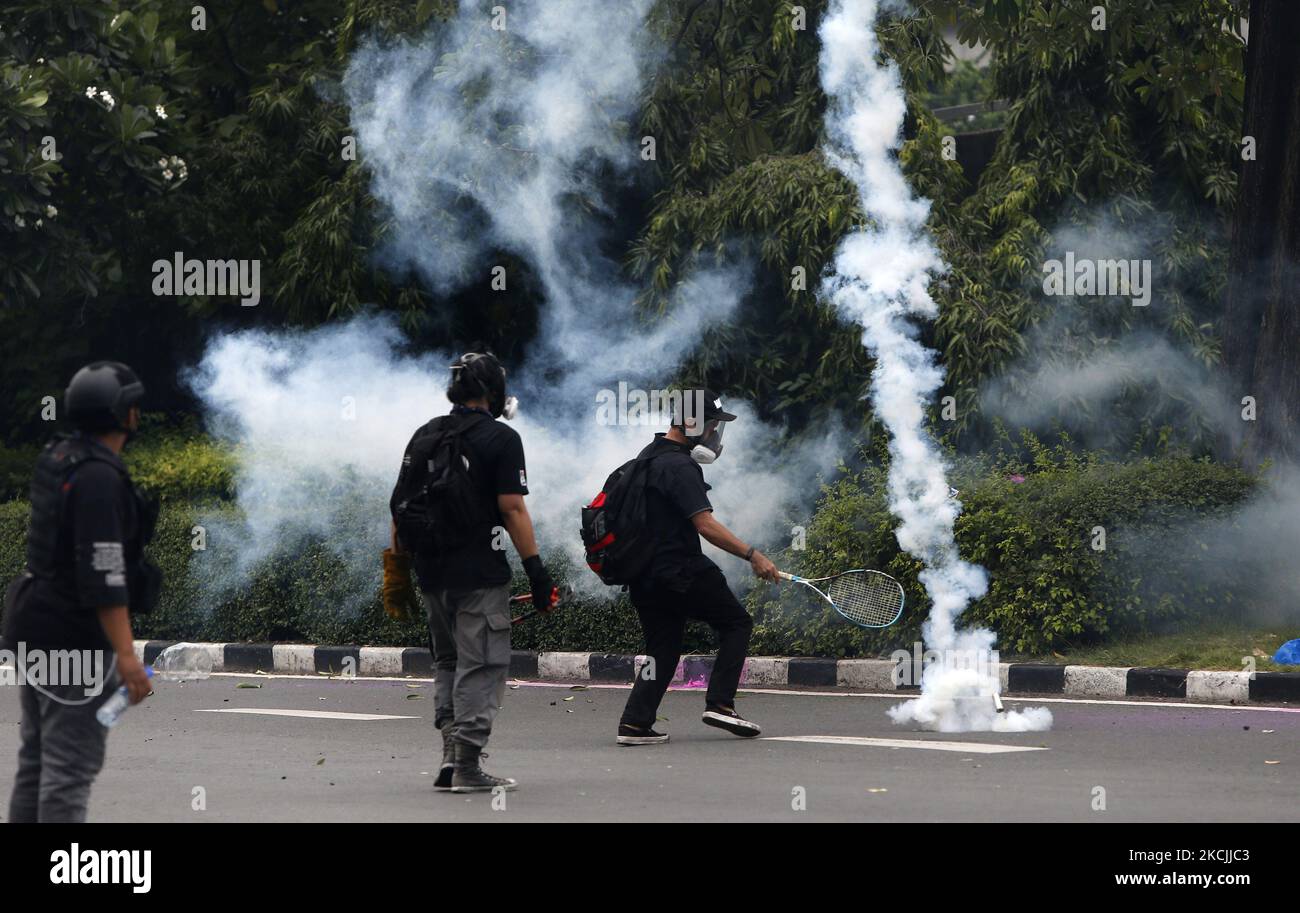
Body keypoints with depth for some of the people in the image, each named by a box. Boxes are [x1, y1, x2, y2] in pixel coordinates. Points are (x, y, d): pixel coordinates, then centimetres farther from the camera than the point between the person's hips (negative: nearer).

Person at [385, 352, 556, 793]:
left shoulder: (423, 436, 10)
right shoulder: (501, 439, -7)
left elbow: (401, 506, 10)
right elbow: (512, 509, -13)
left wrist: (397, 566, 15)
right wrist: (536, 570, -10)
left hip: (432, 574, 6)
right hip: (480, 574, -6)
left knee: (448, 662, 18)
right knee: (481, 666, -1)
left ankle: (451, 753, 9)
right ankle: (467, 766, -3)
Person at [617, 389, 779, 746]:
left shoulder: (649, 455, 14)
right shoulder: (680, 467, -17)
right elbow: (706, 526, -24)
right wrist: (753, 555, -23)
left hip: (646, 575, 9)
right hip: (681, 572, -9)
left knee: (663, 650, 12)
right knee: (736, 623, 5)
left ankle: (635, 723, 2)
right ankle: (719, 703, -3)